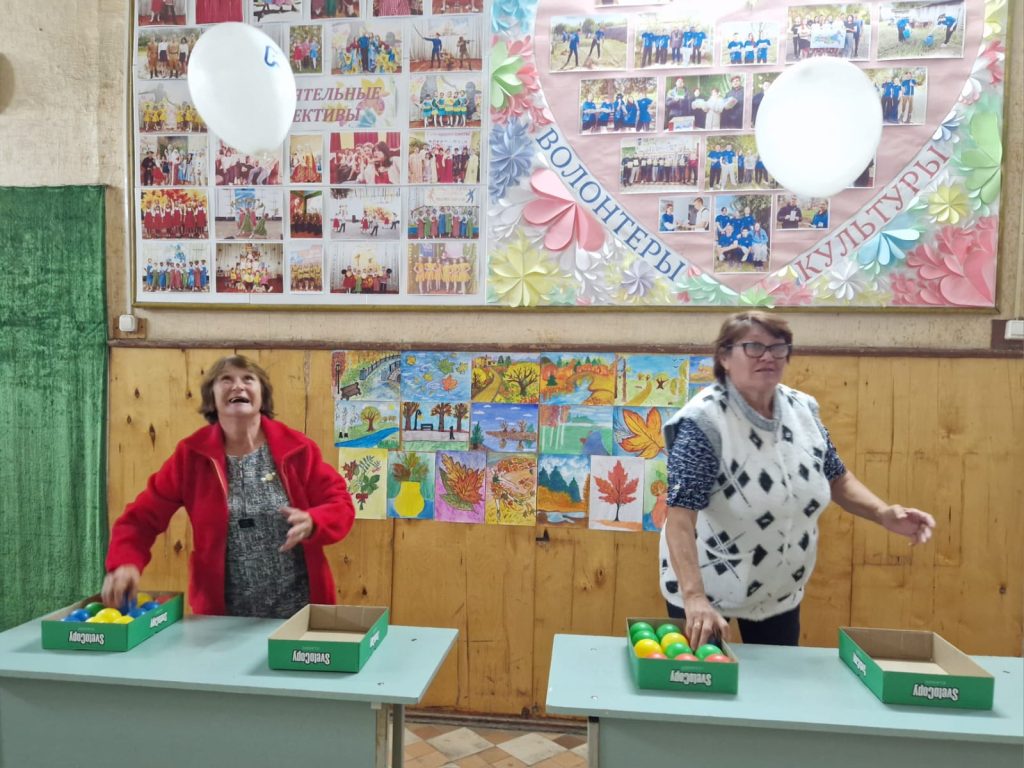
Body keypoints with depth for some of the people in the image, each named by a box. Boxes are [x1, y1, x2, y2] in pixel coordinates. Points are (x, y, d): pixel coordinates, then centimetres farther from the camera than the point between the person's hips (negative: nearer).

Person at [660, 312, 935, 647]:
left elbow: (836, 478, 8)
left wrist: (883, 514, -10)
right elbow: (680, 516, -30)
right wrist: (695, 597, -40)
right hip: (707, 591, -5)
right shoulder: (704, 420, -24)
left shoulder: (802, 409, -4)